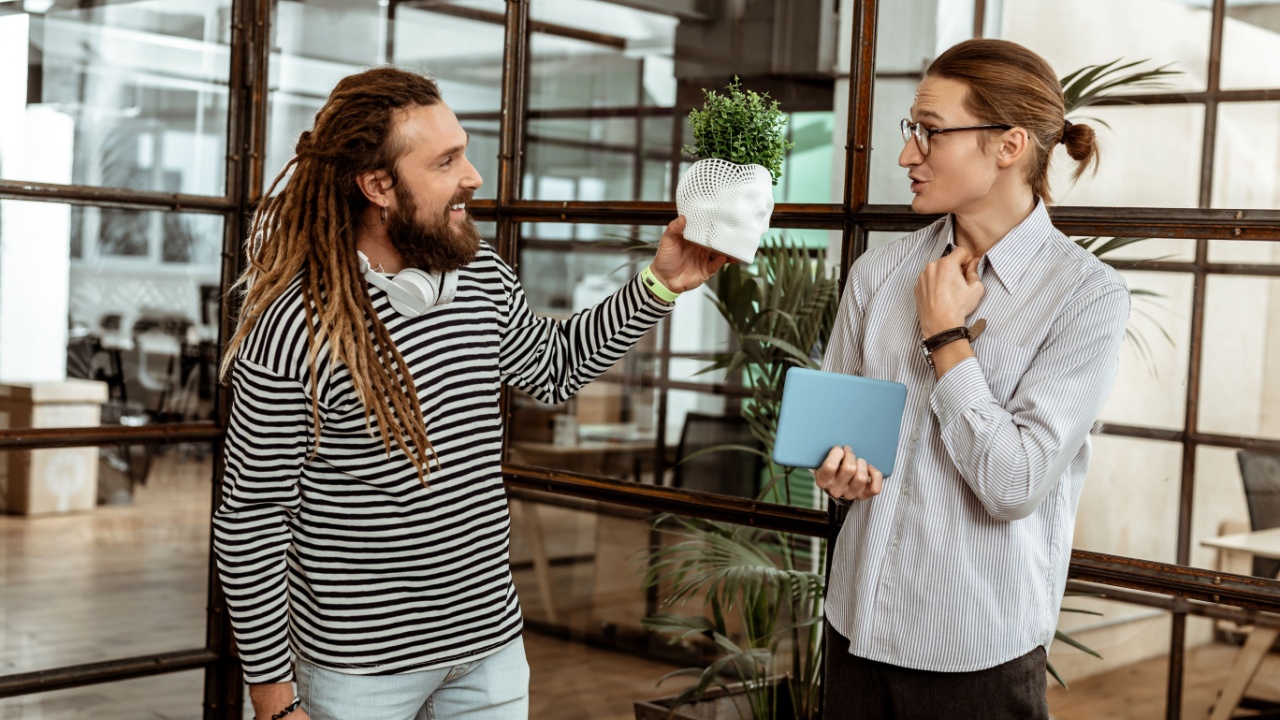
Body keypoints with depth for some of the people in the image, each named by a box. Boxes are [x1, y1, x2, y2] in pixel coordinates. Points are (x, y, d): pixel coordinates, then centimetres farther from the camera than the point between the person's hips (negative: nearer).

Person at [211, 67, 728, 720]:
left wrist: (659, 285, 10)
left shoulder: (484, 278, 0)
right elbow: (251, 522, -14)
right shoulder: (296, 329, -20)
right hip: (357, 666, -5)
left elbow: (554, 368, 20)